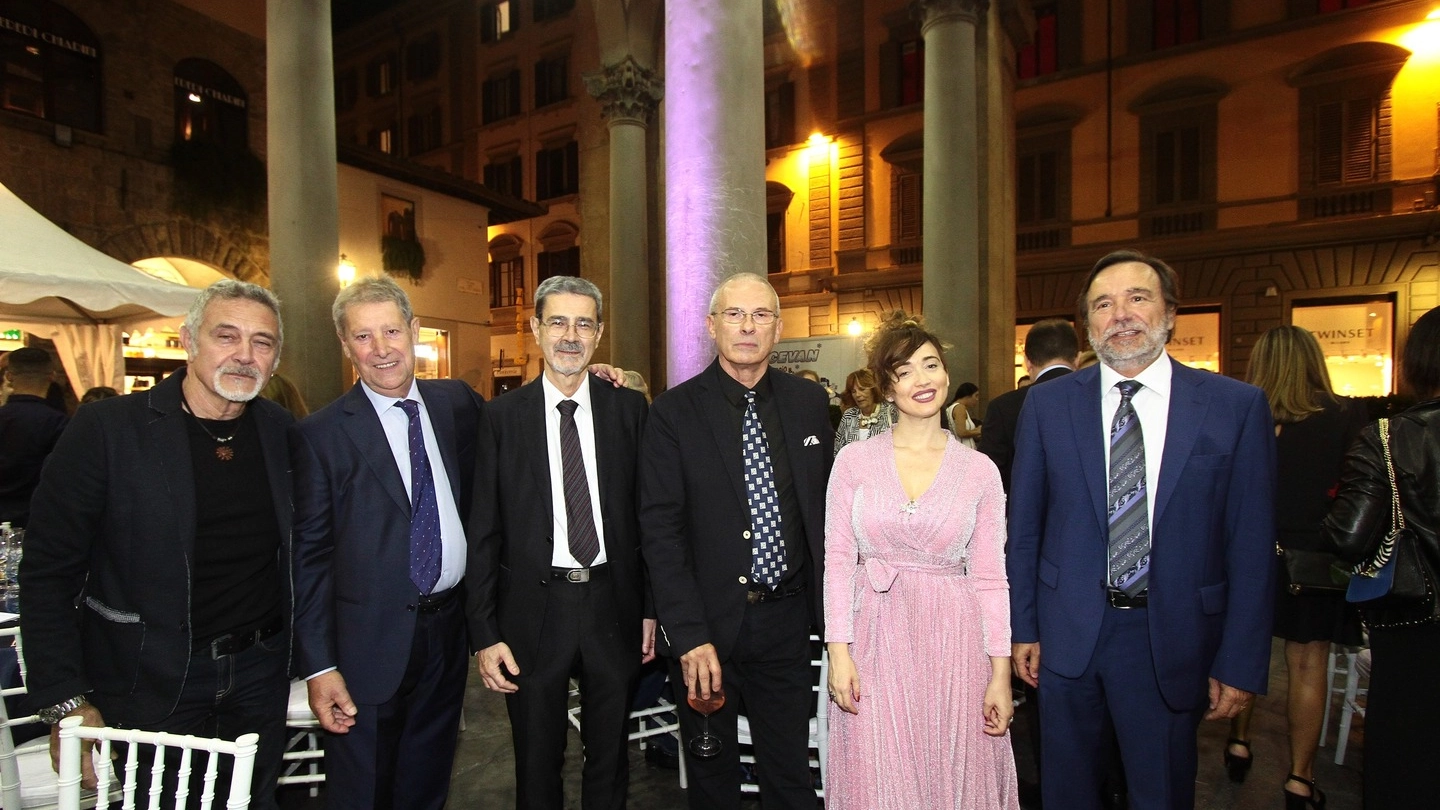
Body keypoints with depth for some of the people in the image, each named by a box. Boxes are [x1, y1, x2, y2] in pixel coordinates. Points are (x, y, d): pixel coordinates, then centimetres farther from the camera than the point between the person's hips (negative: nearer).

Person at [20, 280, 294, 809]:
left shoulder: (283, 433, -2)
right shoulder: (106, 428, -12)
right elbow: (47, 574, -9)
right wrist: (64, 702, -11)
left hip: (261, 675, 3)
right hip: (151, 683, -3)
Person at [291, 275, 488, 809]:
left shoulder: (460, 404, 2)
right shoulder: (321, 435, -9)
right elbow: (309, 557, -8)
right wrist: (318, 665, -10)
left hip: (448, 630, 4)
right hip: (370, 642, -3)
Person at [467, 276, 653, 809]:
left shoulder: (629, 408, -1)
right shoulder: (501, 416, -4)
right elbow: (482, 531, -3)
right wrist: (484, 633, -5)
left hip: (613, 605, 1)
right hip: (533, 611, -1)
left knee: (610, 760, 20)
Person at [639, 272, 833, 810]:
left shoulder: (809, 402, 2)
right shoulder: (674, 412, -10)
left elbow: (824, 507, 8)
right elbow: (660, 530, -11)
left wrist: (830, 609, 5)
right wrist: (689, 635, -16)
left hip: (786, 620, 3)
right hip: (707, 623, -2)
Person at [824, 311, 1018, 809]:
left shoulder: (980, 471, 1)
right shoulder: (854, 460, -1)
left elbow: (989, 577, 1)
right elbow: (837, 559, -2)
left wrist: (1000, 674, -1)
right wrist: (839, 651, -7)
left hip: (953, 640, 1)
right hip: (875, 638, 0)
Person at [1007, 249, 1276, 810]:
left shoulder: (1237, 406, -4)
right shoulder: (1047, 404, -2)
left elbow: (1252, 545, -3)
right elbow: (1024, 525, 1)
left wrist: (1240, 664, -4)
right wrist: (1022, 627, 1)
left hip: (1173, 640, 0)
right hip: (1067, 634, 1)